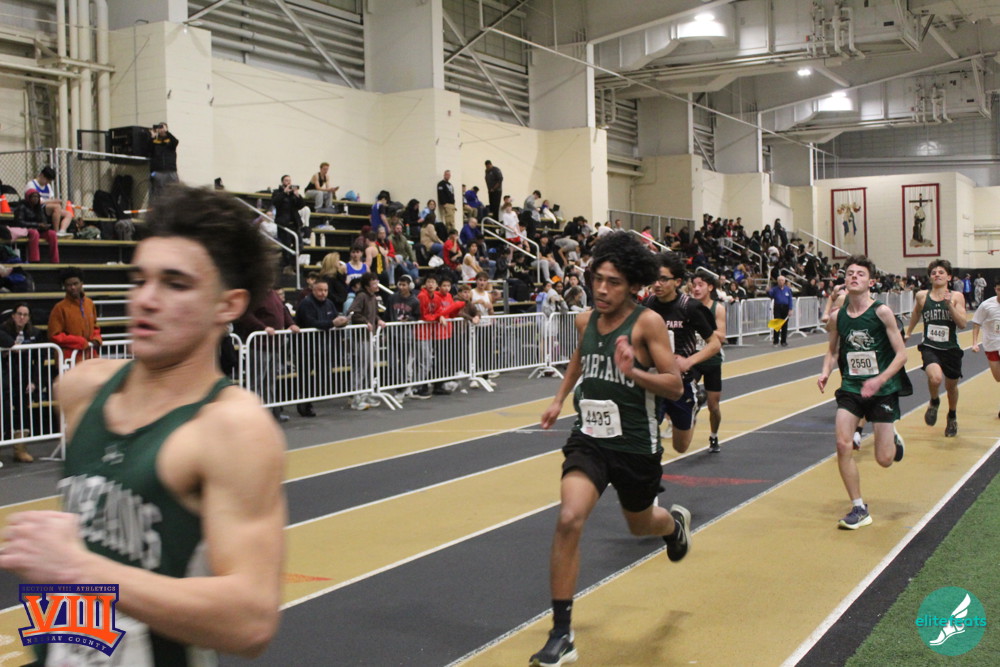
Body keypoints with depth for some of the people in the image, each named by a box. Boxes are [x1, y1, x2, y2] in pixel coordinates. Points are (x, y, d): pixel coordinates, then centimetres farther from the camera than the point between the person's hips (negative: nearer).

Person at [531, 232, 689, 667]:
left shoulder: (647, 323, -13)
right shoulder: (585, 321, 2)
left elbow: (675, 386, -15)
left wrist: (633, 371, -30)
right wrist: (560, 398, 18)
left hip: (636, 445, -2)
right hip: (589, 439, 2)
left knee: (640, 524, 21)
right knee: (569, 519, -21)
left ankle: (675, 522, 63)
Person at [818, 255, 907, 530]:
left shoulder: (881, 312, -11)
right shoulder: (837, 316, 1)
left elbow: (901, 354, -10)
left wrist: (879, 380, -22)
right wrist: (826, 371, -5)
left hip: (882, 390, -3)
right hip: (851, 387, 3)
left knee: (884, 460, -1)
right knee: (842, 445, -13)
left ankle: (893, 439, 37)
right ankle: (859, 509, 3)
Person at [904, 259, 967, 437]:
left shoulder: (956, 296, -3)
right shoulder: (922, 296, -1)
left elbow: (962, 324, -12)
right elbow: (916, 314, 19)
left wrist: (949, 304, -22)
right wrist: (908, 332, 29)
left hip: (951, 349, 1)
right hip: (930, 347, -1)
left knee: (951, 385, 15)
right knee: (935, 378, -29)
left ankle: (952, 417, 45)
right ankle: (934, 402, 6)